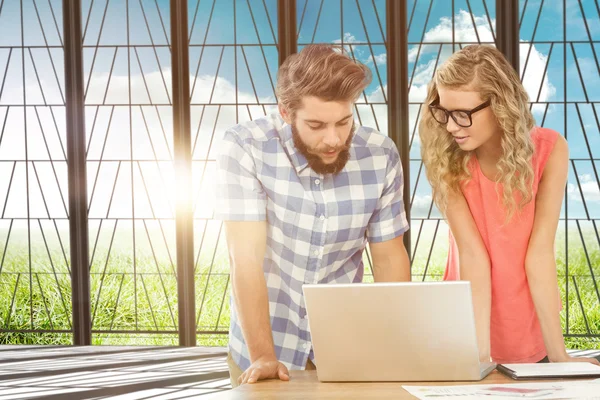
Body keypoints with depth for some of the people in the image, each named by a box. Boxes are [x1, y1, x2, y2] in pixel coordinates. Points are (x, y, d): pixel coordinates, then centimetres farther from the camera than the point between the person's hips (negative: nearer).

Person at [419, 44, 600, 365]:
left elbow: (539, 253, -18)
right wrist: (479, 351, -28)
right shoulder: (445, 160, -14)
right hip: (465, 335, 0)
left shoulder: (549, 150, -15)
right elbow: (472, 254, -20)